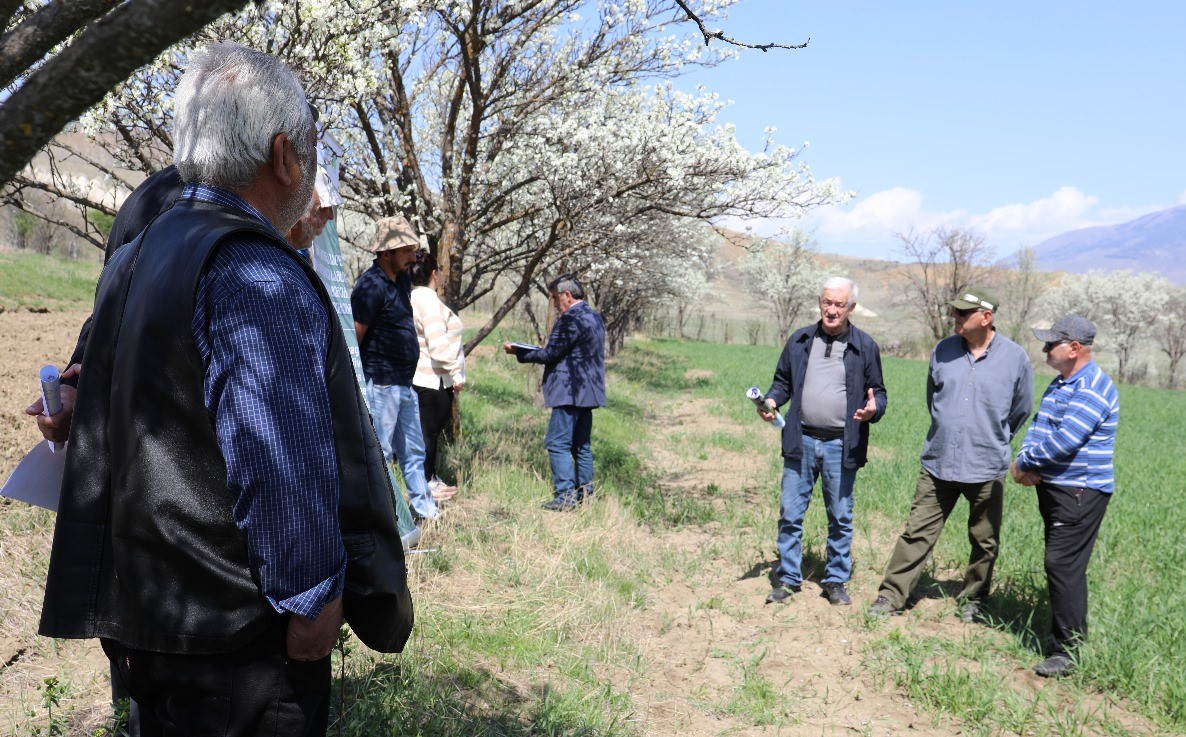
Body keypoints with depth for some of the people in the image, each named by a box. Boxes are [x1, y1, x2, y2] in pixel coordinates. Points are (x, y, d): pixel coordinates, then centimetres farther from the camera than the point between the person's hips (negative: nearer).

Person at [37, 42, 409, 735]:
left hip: (143, 615, 9)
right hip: (239, 630, -9)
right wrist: (312, 600, -17)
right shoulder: (258, 276, -20)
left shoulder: (133, 261, 11)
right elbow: (282, 465, -25)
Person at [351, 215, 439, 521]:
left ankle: (424, 509, 24)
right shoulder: (370, 285, -16)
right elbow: (354, 337, -18)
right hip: (381, 383, -9)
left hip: (404, 384, 10)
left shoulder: (402, 279, 12)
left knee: (413, 451, 15)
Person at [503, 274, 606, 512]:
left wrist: (517, 352, -4)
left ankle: (565, 496, -8)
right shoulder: (595, 317, 15)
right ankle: (585, 493, 18)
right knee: (582, 445, 14)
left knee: (558, 444, -7)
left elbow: (550, 354, -15)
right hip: (587, 392, 10)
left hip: (569, 392, -10)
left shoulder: (570, 320, -16)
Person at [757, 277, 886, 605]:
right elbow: (783, 380, 14)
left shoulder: (865, 346, 1)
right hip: (801, 441, 2)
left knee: (841, 517, 8)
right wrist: (771, 401, -6)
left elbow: (878, 391, 6)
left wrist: (874, 409, -16)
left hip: (841, 445, -1)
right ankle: (788, 578, 19)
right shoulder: (800, 340, 7)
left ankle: (836, 581, 23)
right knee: (790, 513, 5)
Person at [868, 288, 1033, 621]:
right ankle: (892, 595, 8)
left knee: (985, 542, 12)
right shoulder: (943, 350, 1)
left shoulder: (1015, 357, -6)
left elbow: (1020, 410, 9)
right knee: (917, 533, 2)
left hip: (986, 468, -1)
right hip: (938, 463, 1)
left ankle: (972, 599, 31)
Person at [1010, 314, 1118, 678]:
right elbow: (1038, 427, 13)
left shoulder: (1093, 389, -17)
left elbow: (1064, 441, -25)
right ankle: (1074, 631, 29)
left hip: (1080, 491, -10)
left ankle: (1067, 650, -5)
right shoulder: (1060, 383, 15)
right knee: (1064, 565, 17)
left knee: (1062, 564, -11)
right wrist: (1026, 462, -7)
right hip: (1054, 486, 10)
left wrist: (1025, 461, -11)